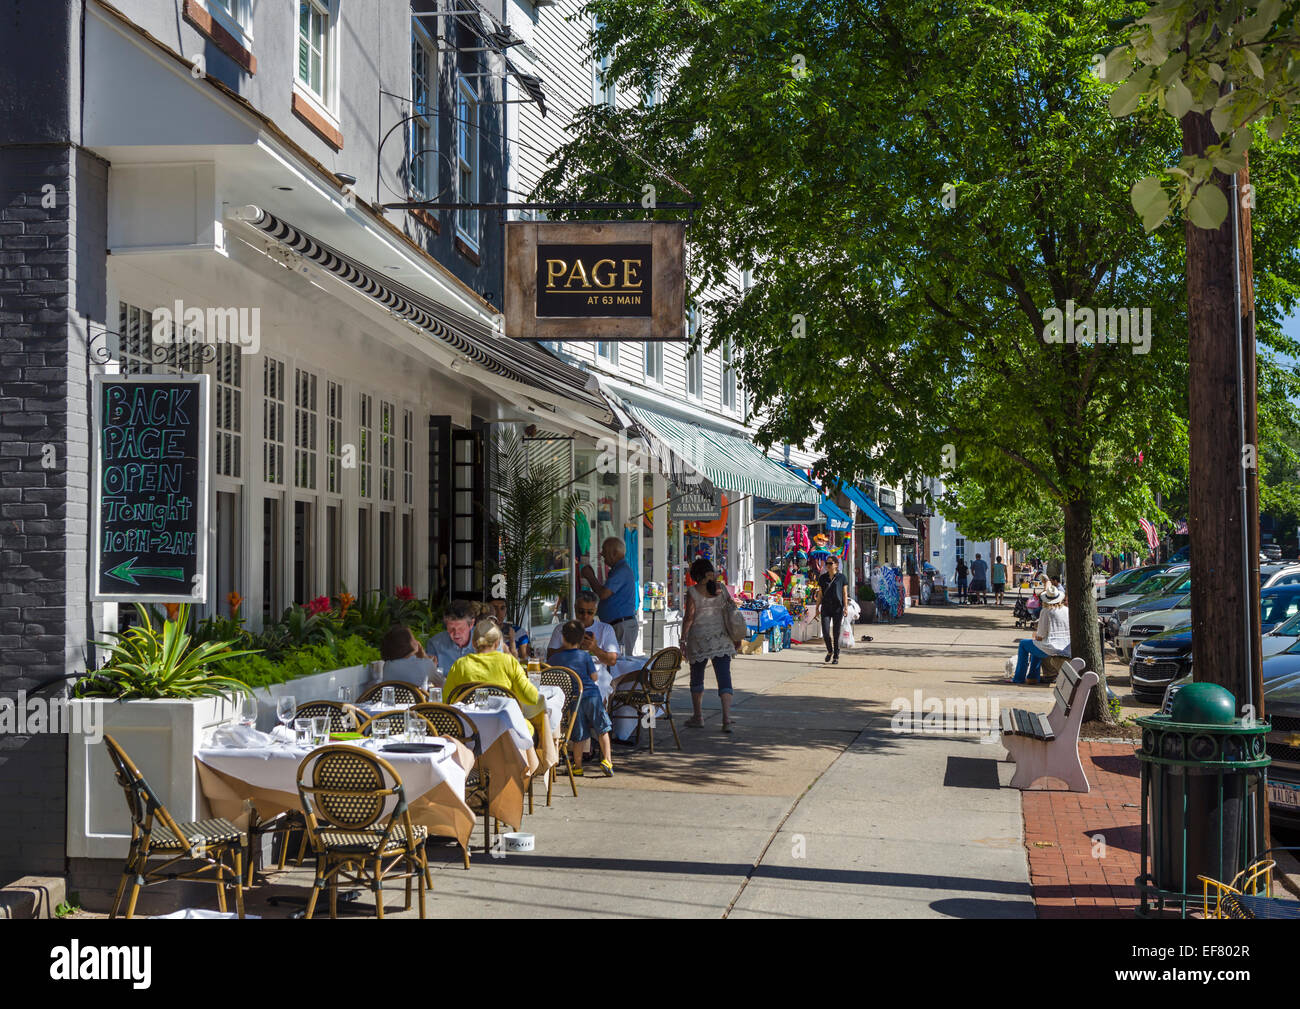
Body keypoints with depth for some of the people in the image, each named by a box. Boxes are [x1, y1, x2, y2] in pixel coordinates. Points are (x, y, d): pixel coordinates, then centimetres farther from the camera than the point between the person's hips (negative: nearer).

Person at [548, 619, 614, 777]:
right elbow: (594, 677, 0)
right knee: (602, 729, 9)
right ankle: (606, 760, 3)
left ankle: (578, 765, 13)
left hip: (572, 698, 2)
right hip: (591, 695, -2)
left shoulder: (555, 658, 0)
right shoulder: (585, 655, -3)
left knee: (579, 735, 10)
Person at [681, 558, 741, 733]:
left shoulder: (693, 592, -7)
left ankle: (698, 717, 21)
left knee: (697, 677, 14)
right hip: (722, 639, 2)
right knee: (724, 676, 0)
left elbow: (689, 617, -10)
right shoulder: (721, 589, 4)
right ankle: (727, 717, -13)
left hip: (699, 639, -2)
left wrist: (683, 640, -5)